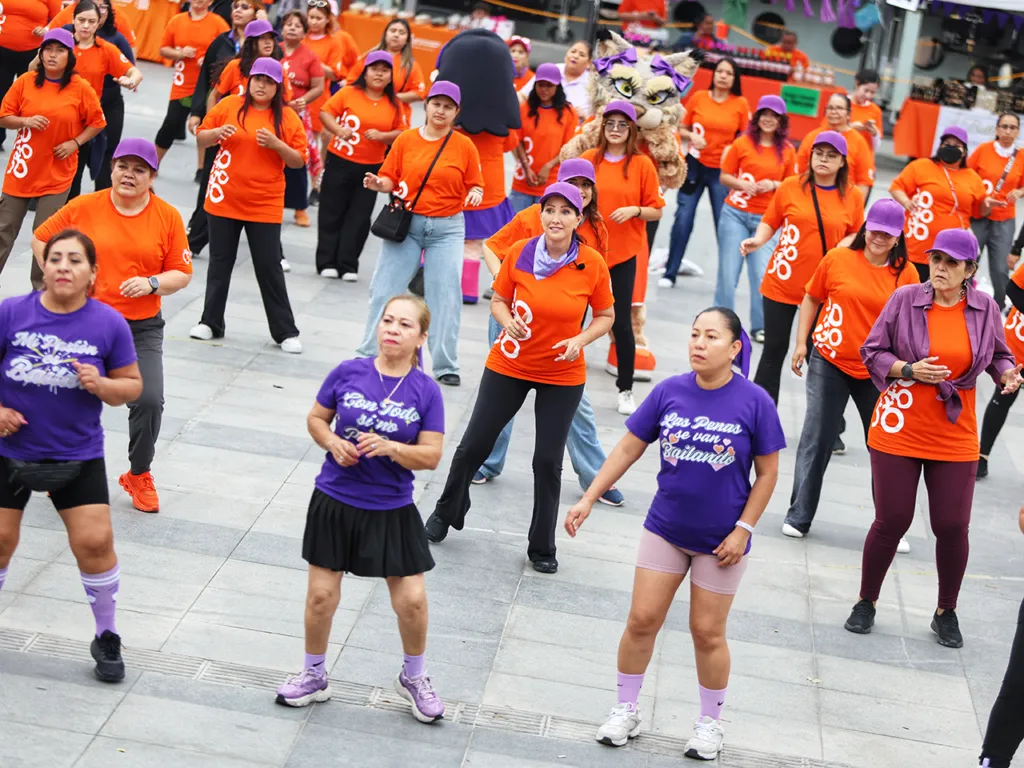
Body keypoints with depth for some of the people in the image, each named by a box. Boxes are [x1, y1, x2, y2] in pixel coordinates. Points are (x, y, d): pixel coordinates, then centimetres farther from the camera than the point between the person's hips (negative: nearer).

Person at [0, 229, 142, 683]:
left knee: (95, 543, -5)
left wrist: (101, 385, -20)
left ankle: (107, 638, 15)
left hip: (78, 458, 0)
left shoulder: (108, 324, -8)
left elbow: (132, 385, -1)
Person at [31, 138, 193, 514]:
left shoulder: (168, 217, -3)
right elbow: (41, 238, 7)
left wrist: (152, 283, -18)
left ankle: (139, 475, 13)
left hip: (142, 328, 0)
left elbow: (182, 273, 1)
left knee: (149, 401, -13)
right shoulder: (84, 207, -4)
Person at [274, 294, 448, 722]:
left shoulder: (426, 391, -8)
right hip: (335, 501, 1)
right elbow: (316, 419, 6)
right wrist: (333, 443, -13)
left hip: (392, 510, 0)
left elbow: (431, 456, -8)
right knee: (321, 594, 5)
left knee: (412, 599, 1)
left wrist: (391, 448, -24)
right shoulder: (348, 373, -6)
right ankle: (313, 676, 28)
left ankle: (413, 678, 27)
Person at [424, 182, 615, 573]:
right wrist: (508, 321, -19)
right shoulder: (519, 253, -11)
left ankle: (542, 548, 22)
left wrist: (580, 340, -18)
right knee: (474, 445, 8)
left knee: (548, 461, 3)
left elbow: (605, 315, 0)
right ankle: (446, 514, 36)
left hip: (563, 376, -1)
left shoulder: (592, 264, -12)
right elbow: (499, 300, 2)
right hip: (509, 365, 1)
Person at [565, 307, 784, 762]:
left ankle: (710, 724, 28)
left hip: (720, 541, -2)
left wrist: (743, 530, -10)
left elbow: (767, 473, -5)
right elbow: (628, 449, 0)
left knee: (707, 633, 8)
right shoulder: (669, 392, -8)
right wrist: (588, 499, -3)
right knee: (641, 621, 5)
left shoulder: (753, 402, -14)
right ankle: (626, 711, 24)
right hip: (665, 530, 2)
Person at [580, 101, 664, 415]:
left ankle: (626, 390, 11)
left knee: (621, 322, -1)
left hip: (624, 254, -2)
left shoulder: (642, 164, -3)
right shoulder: (588, 159, 2)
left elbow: (656, 211, -1)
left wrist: (634, 210, -18)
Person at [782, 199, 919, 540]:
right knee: (817, 441, 5)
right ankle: (799, 516, 16)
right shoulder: (837, 259, -4)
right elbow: (811, 299, 8)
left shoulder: (906, 273, -3)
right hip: (830, 364, 0)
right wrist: (801, 343, 3)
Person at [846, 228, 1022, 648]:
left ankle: (946, 613, 24)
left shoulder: (985, 309, -1)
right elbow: (872, 353, -2)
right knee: (891, 521, 4)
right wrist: (909, 370, -17)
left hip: (955, 439, 2)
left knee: (952, 526, 4)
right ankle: (866, 602, 25)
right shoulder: (905, 299, -7)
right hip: (899, 432, -1)